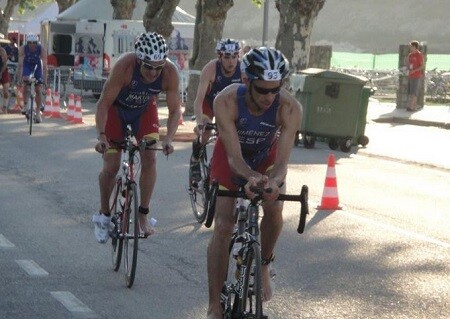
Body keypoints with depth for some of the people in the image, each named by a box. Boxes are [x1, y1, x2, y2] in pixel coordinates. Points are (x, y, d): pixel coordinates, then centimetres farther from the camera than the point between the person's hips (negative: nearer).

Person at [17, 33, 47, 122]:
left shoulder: (42, 49, -29)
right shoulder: (23, 48, -28)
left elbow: (44, 65, -32)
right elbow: (20, 63, -34)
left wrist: (45, 79, -40)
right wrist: (20, 76, -46)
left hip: (37, 66, 0)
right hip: (27, 65, 0)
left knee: (38, 90, -5)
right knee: (25, 82, -26)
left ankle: (38, 112, 3)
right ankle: (25, 105, -10)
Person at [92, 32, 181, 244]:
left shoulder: (170, 73, -30)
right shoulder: (124, 66, -38)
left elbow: (174, 110, -19)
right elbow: (103, 103, -32)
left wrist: (168, 139, -33)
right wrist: (101, 136, -42)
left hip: (144, 109, 2)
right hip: (117, 108, -2)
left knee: (150, 158, -13)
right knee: (111, 166, -4)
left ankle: (143, 215, 0)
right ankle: (103, 214, 19)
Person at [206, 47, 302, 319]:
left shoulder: (290, 108, -35)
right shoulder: (226, 101, -38)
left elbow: (282, 161, -36)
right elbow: (234, 156, -37)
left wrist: (273, 182, -58)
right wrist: (251, 178, -58)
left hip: (267, 156, 1)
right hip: (232, 157, -1)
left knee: (275, 210, -20)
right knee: (223, 228, -9)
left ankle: (264, 264, 11)